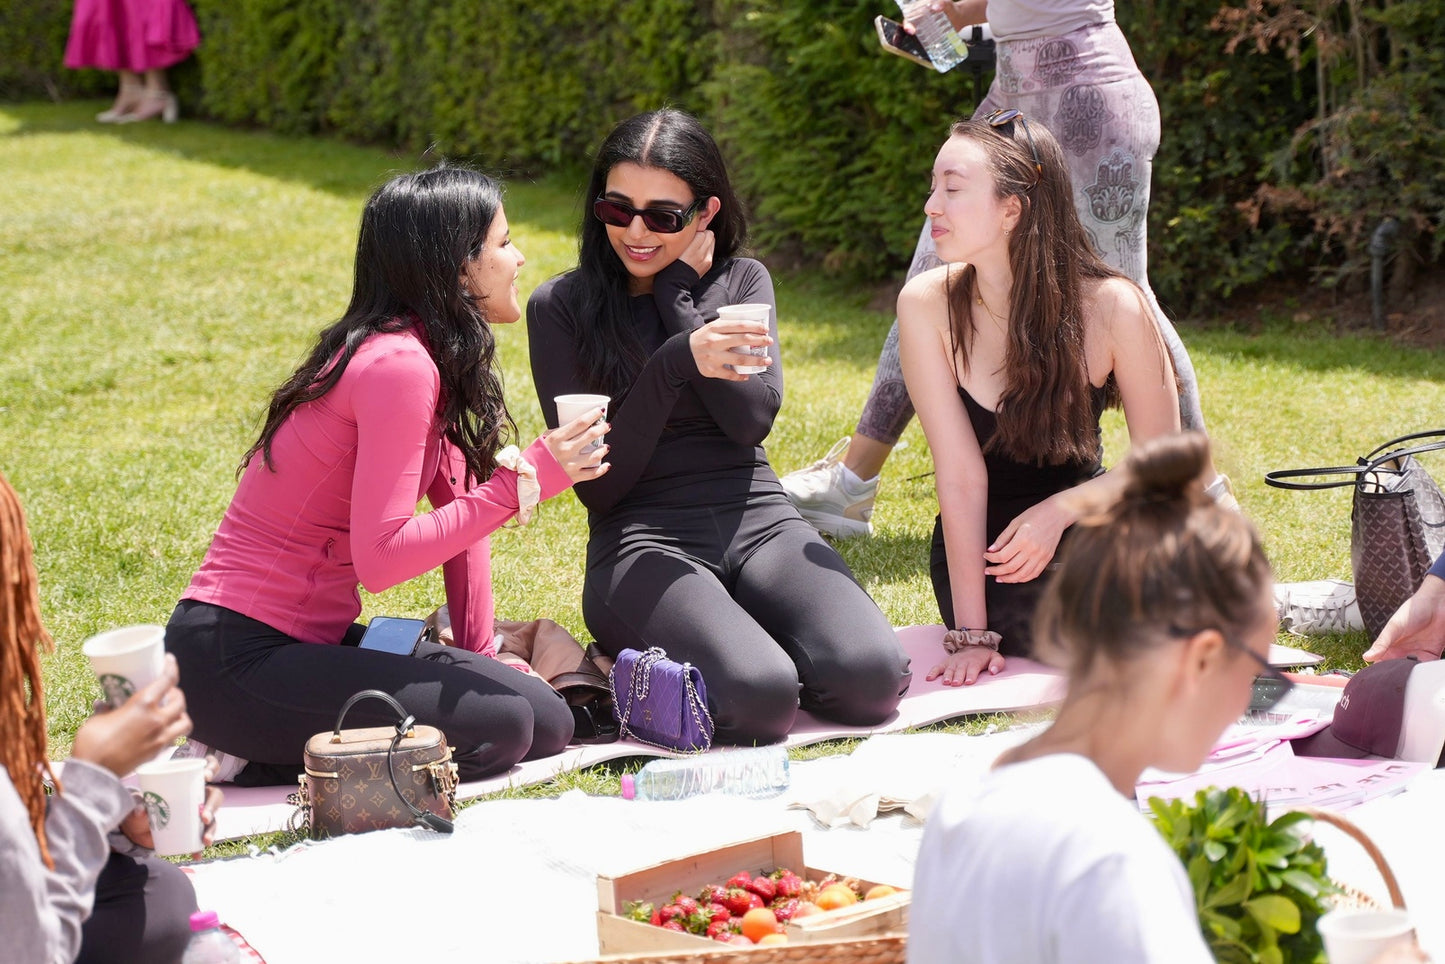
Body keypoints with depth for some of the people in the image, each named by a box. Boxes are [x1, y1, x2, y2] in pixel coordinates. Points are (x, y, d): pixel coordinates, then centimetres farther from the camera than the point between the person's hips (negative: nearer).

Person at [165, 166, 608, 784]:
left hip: (309, 639, 10)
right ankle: (252, 759, -8)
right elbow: (380, 559, -26)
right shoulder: (398, 366, -20)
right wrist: (525, 479, -25)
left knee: (548, 723, 2)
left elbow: (458, 509, 14)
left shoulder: (433, 359, 11)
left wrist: (481, 656, 10)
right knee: (500, 725, -21)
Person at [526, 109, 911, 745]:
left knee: (871, 678, -24)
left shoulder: (742, 281, 12)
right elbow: (599, 485, -6)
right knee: (760, 698, -32)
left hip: (758, 523, 4)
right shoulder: (560, 307, 3)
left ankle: (731, 639, 5)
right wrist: (674, 364, -19)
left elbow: (752, 421, -6)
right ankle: (641, 664, -1)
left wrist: (676, 295, -3)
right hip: (643, 544, -4)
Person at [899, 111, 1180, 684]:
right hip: (981, 545, -1)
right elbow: (960, 473, -18)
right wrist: (970, 631, -20)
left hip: (1077, 519, 1)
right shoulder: (927, 305, -18)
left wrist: (1059, 510, -22)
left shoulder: (1113, 308, -18)